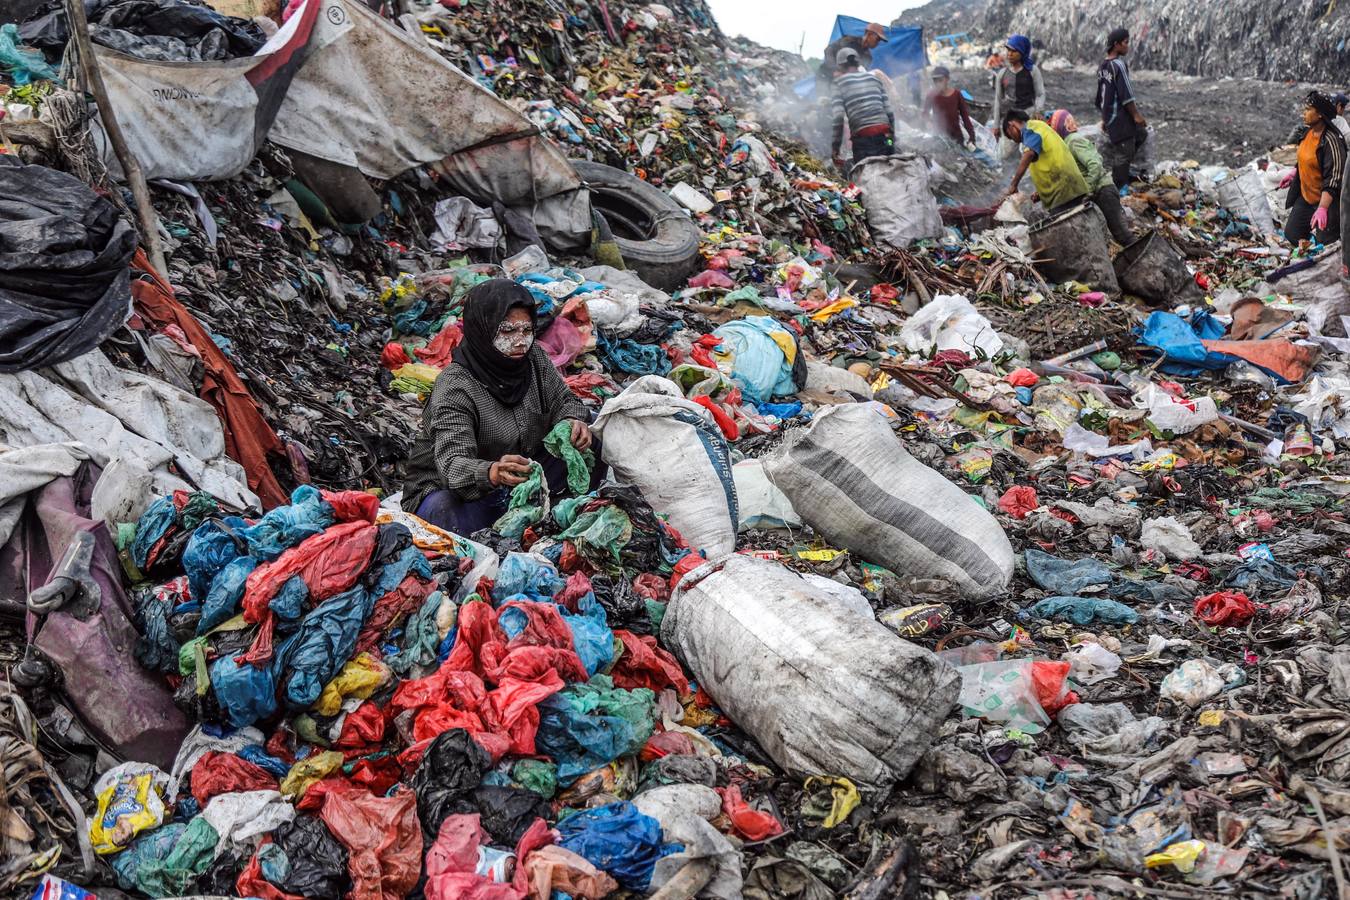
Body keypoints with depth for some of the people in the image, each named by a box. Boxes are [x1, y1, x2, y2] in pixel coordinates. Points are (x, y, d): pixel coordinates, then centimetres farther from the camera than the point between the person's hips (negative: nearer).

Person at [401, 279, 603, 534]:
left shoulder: (533, 358, -5)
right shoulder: (454, 387, -25)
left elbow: (563, 400, 8)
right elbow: (452, 465, -36)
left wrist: (574, 422, -18)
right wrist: (493, 473, -59)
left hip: (520, 477, 6)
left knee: (589, 440, -7)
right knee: (444, 509, -42)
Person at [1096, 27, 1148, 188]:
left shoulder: (1102, 66, 12)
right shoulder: (1119, 65, -16)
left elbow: (1100, 97, 18)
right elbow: (1126, 95, -18)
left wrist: (1104, 118, 25)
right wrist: (1136, 115, -12)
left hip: (1108, 116, 9)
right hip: (1121, 118, -9)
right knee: (1124, 152, -2)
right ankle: (1121, 186, 3)